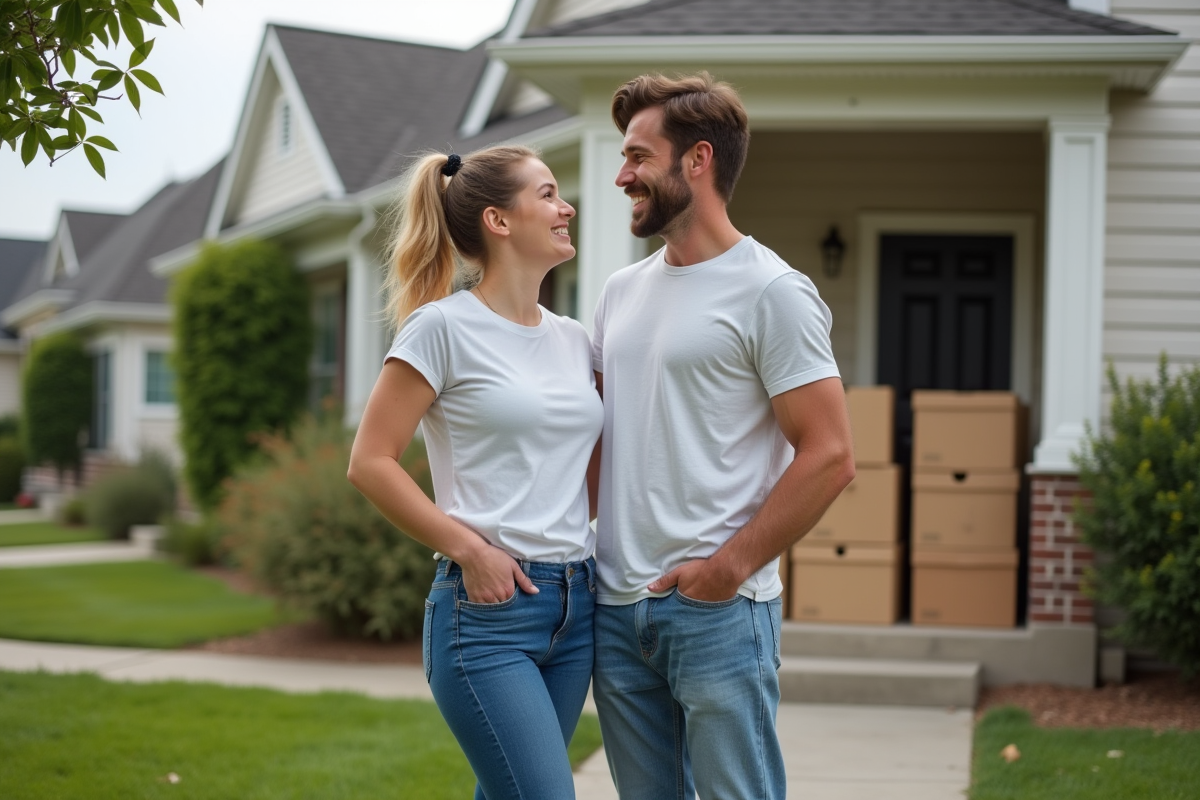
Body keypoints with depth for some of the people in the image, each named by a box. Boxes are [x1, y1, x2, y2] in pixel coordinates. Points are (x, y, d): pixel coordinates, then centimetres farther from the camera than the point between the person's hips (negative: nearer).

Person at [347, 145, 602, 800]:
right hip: (487, 607, -7)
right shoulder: (443, 326, -7)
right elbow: (370, 462, -9)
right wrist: (469, 549, -14)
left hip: (576, 606, 7)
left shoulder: (573, 339, 12)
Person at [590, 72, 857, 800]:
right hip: (617, 607, 7)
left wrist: (728, 568, -15)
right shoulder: (622, 291, 15)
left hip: (718, 609, -7)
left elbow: (830, 457, -12)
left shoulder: (771, 292, -8)